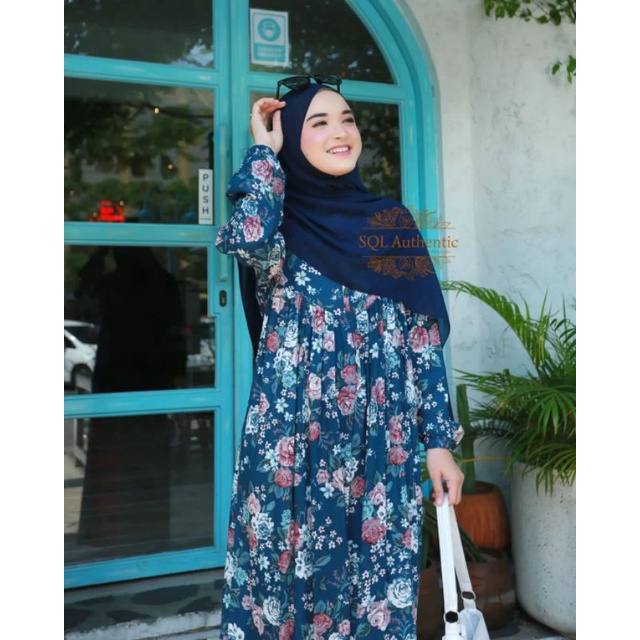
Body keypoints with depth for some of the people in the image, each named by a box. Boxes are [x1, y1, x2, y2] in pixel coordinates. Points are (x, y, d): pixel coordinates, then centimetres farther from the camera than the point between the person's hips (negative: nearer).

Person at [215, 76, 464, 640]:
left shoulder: (394, 221, 8)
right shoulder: (280, 222, 3)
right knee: (290, 567, 7)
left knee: (379, 575, 8)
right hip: (294, 435, -1)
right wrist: (265, 150, -7)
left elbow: (425, 337, 6)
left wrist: (440, 439, 1)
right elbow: (249, 239, -24)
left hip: (381, 439, 2)